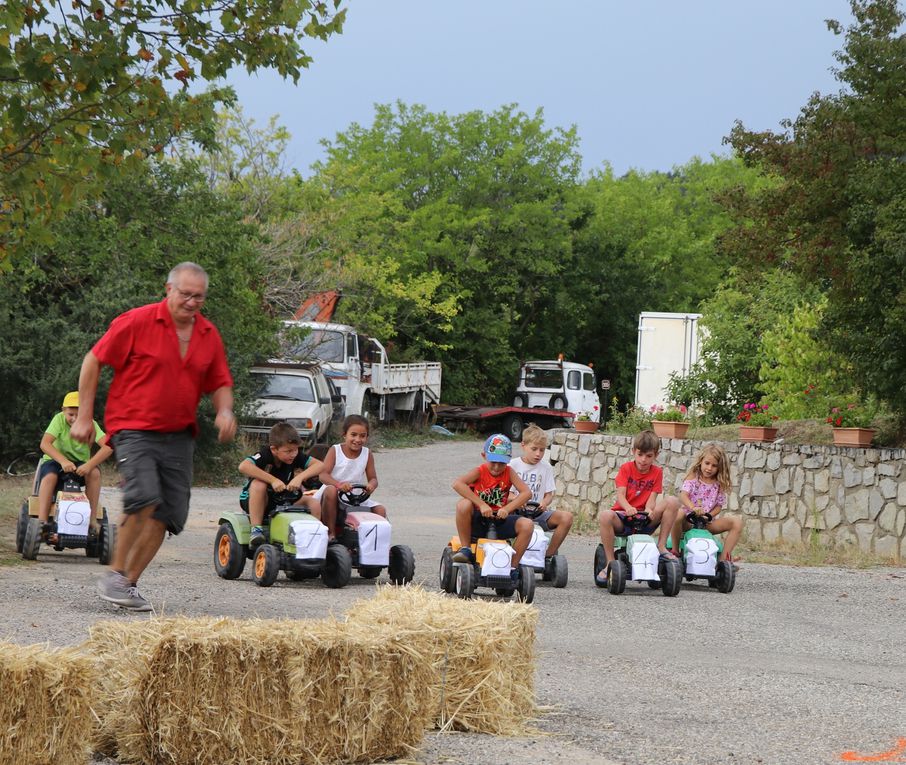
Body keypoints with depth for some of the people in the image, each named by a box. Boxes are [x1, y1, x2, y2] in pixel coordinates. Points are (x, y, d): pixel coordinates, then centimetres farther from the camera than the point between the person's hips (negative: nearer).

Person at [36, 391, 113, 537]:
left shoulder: (90, 424, -10)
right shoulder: (59, 419, -12)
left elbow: (108, 446, -26)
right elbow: (45, 444, -25)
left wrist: (89, 464, -41)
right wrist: (63, 461, -41)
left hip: (80, 464, 1)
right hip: (55, 461, -1)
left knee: (94, 473, -30)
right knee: (50, 476, -34)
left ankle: (92, 519, -24)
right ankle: (42, 521, -37)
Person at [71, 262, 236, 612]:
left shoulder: (209, 335, 8)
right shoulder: (138, 322, -8)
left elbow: (220, 384, 19)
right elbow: (93, 362, -2)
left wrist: (224, 411, -3)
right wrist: (84, 416, -4)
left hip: (179, 436, 6)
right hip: (134, 429, -6)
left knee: (170, 514, 0)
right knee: (144, 496, -25)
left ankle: (130, 583, 13)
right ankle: (114, 575, -10)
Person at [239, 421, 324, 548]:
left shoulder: (296, 457, -10)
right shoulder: (265, 455, -24)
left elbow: (320, 465, -15)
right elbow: (243, 466, -42)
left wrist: (300, 477, -32)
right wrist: (273, 480, -43)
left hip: (282, 502, 4)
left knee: (315, 504, -15)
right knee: (259, 484, -37)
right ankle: (256, 531, -34)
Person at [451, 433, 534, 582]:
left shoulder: (509, 472, -2)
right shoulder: (480, 472, -9)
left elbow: (527, 492, -13)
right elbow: (457, 484, -27)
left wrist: (507, 508, -26)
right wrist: (481, 504, -33)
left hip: (499, 520, 2)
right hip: (477, 520, -2)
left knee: (526, 525, -22)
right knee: (463, 505, -33)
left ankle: (512, 567, -11)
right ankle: (465, 549, -17)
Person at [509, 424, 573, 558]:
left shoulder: (545, 467, 11)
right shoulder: (514, 465, 3)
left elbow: (549, 495, 9)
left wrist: (544, 503, -15)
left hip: (538, 512, 3)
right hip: (518, 511, -3)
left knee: (566, 517, -22)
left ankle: (549, 554, -13)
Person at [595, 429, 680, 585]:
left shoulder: (656, 472, 7)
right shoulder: (626, 468, 2)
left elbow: (652, 498, -5)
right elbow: (620, 494, -11)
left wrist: (649, 511, -30)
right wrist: (628, 508, -34)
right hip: (622, 517, -1)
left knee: (672, 502, -20)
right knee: (605, 516, -37)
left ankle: (661, 546, -14)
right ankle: (610, 563, -27)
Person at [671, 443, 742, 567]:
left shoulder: (719, 484, 8)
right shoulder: (693, 478, 0)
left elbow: (719, 505, 5)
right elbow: (683, 495, -17)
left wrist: (708, 516, -15)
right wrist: (693, 508, -38)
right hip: (689, 521, -3)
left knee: (736, 522, -17)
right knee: (678, 514, -38)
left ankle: (724, 558, -18)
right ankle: (675, 551, -21)